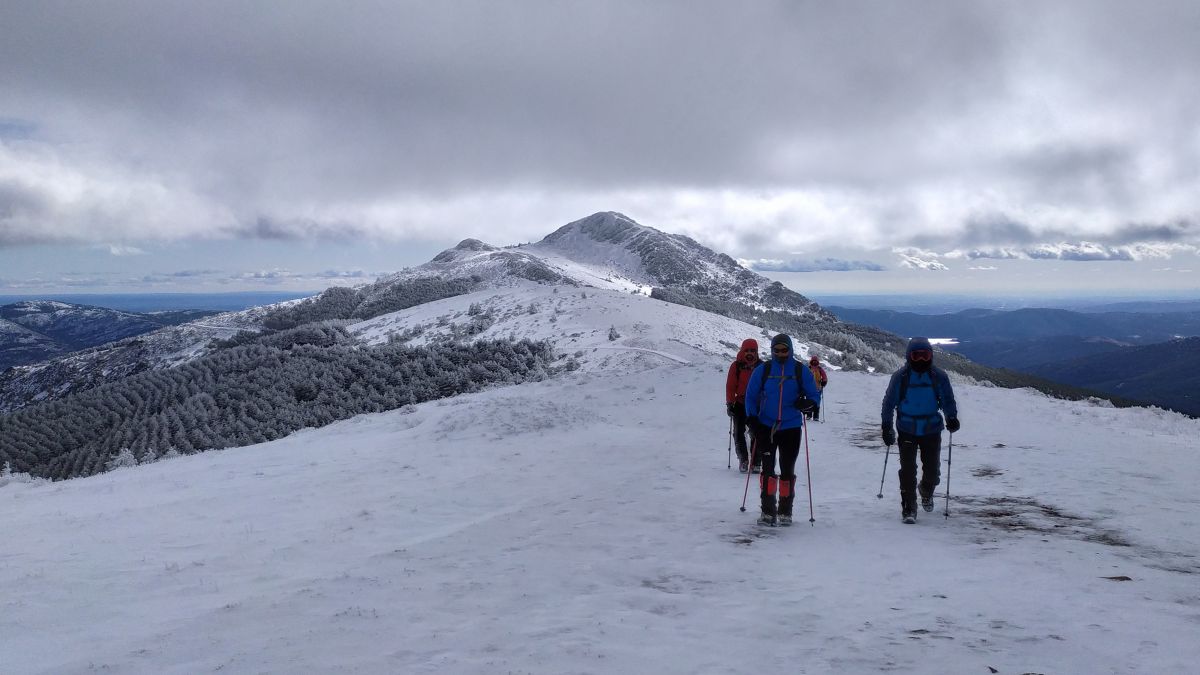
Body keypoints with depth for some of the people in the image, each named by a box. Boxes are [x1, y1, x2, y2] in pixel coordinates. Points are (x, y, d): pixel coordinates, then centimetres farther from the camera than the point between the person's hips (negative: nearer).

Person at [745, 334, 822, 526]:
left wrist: (806, 403, -18)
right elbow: (751, 396, 8)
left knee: (787, 470, 5)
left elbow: (815, 395, 5)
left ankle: (785, 511, 16)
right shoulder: (763, 370, 2)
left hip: (791, 428, 0)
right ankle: (768, 510, 5)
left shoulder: (801, 371, 2)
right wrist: (753, 420, -2)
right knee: (768, 469, -3)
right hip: (766, 427, 0)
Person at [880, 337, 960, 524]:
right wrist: (886, 427, 0)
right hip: (907, 431, -1)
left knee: (932, 471, 8)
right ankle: (908, 508, 3)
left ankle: (926, 491, 41)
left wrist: (952, 418, -13)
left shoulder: (938, 376, -2)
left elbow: (948, 400, 6)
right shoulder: (900, 377, -5)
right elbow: (889, 402, 2)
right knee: (908, 470, -7)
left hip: (931, 431, 1)